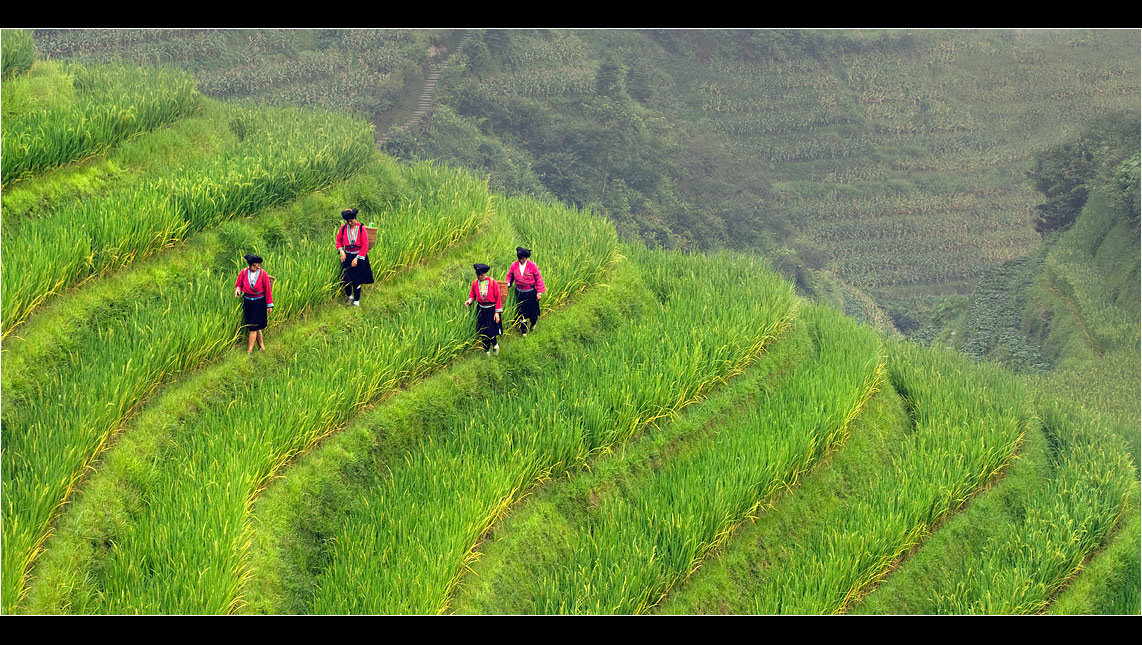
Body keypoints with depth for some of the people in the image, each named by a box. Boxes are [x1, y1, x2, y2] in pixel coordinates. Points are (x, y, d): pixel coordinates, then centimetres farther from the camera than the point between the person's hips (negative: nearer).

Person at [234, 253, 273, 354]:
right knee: (256, 327, 11)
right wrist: (238, 290, -15)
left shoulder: (263, 274, -10)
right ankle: (262, 346, 26)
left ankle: (249, 351, -2)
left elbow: (268, 290, -2)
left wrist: (269, 305, 1)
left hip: (259, 302, -3)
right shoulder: (243, 273, -4)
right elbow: (238, 284, 10)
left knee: (253, 327, -6)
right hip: (248, 302, 3)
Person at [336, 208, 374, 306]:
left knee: (356, 281, 0)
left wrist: (357, 258, -11)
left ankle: (356, 301, 15)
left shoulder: (361, 229, -10)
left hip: (359, 256, -2)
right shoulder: (343, 228, -3)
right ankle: (349, 296, 24)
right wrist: (341, 251, -7)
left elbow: (365, 246, -8)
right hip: (347, 256, 2)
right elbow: (339, 241, 12)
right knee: (346, 279, -3)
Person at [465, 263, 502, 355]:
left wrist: (497, 312, -9)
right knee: (483, 332, 7)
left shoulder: (493, 283, -14)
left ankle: (495, 344, 20)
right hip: (481, 309, 4)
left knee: (490, 331, -11)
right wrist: (470, 300, -14)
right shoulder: (475, 283, -3)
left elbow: (498, 298, -7)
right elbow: (472, 295, 10)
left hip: (491, 310, -4)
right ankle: (486, 351, 23)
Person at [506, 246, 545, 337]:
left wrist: (539, 292, -8)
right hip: (520, 293, 2)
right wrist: (508, 283, -13)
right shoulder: (514, 265, -7)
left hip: (531, 293, -2)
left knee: (533, 311, 12)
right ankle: (524, 331, 16)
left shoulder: (532, 266, -15)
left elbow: (538, 279, -8)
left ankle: (533, 324, 43)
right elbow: (510, 276, 9)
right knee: (522, 312, 4)